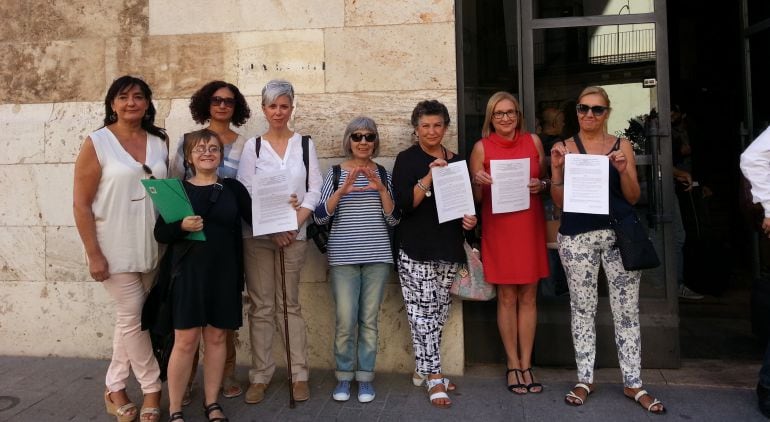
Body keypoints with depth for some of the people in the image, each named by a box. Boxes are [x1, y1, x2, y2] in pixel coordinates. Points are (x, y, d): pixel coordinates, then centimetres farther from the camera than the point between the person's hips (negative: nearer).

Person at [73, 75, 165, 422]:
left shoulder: (159, 142, 6)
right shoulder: (97, 143, -6)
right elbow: (80, 203, -7)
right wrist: (93, 254, -12)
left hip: (152, 245, 4)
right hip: (116, 247, -4)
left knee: (129, 318, 12)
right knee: (133, 317, 1)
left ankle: (114, 388, 28)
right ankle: (152, 389, 18)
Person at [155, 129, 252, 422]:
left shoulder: (233, 188, 6)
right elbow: (160, 233, -1)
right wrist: (181, 226, -19)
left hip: (224, 273, 2)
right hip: (188, 272, -1)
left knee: (216, 337, 10)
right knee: (185, 340, -1)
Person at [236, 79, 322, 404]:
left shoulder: (305, 144, 7)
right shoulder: (252, 146, 5)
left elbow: (314, 190, 2)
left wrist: (294, 225, -11)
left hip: (294, 235, 0)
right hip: (258, 236, 0)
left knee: (290, 305, 6)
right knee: (262, 307, 4)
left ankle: (299, 374, 14)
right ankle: (260, 375, 14)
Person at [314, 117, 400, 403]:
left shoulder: (383, 174, 7)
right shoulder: (335, 173, 3)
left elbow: (393, 220, 2)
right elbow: (320, 217, -7)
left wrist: (381, 189, -13)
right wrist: (342, 190, -21)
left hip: (377, 256, 1)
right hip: (343, 257, -1)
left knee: (369, 319, 6)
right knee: (345, 320, -1)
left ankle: (365, 377, 19)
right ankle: (344, 377, 17)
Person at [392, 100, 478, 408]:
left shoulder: (456, 160, 13)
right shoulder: (407, 159, -3)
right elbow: (403, 204, -13)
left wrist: (469, 218, 2)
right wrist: (429, 177, -23)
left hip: (448, 247, 5)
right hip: (416, 249, -5)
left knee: (439, 312, 10)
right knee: (423, 312, -6)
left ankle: (424, 368, 25)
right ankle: (434, 378, 3)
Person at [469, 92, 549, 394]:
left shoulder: (533, 141, 6)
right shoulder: (482, 147, 0)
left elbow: (546, 182, 16)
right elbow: (476, 198, 3)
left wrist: (540, 185, -6)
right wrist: (478, 182, -19)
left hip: (530, 227, 2)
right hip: (499, 229, -2)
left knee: (528, 296, 6)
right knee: (506, 297, 3)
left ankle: (526, 364, 18)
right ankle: (513, 365, 16)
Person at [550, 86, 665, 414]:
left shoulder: (622, 145, 8)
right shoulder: (566, 148, 5)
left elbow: (633, 197, 6)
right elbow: (559, 202, 2)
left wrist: (622, 170, -11)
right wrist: (556, 168, -11)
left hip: (619, 233, 1)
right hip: (578, 237, -1)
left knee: (627, 310, 6)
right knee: (582, 309, 7)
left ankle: (633, 384, 19)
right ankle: (585, 380, 20)